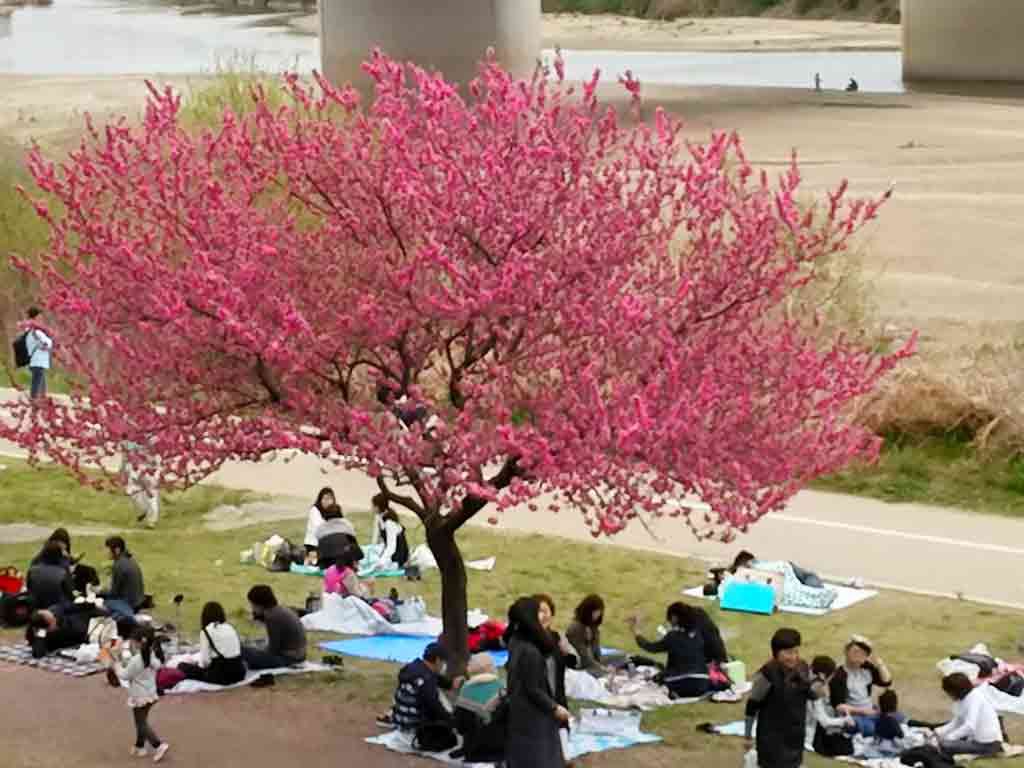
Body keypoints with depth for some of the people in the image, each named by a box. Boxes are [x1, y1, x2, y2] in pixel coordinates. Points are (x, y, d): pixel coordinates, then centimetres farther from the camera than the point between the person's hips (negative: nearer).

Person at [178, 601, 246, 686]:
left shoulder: (206, 631, -5)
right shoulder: (230, 628, 12)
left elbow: (204, 660, -10)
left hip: (221, 675, -5)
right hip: (239, 674, 6)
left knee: (182, 666, 10)